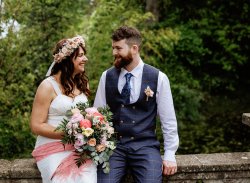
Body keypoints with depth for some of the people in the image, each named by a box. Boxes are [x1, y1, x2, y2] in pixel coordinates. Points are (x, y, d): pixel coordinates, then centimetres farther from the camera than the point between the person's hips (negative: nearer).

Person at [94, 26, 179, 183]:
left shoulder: (158, 78, -3)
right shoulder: (107, 76, 4)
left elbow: (168, 120, 1)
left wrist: (170, 155, -1)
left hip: (145, 146, -1)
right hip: (113, 145, 2)